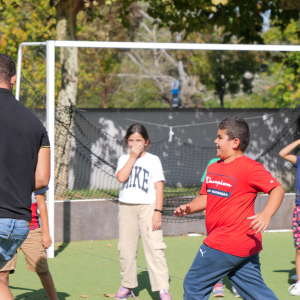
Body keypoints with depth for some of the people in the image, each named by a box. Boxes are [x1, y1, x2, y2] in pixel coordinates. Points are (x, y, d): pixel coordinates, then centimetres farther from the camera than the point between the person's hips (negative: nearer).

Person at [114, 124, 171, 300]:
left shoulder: (153, 160, 3)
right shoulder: (124, 159, 11)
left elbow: (159, 187, -3)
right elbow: (121, 177, -9)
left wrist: (158, 211, -11)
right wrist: (132, 157, -8)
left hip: (147, 206, -3)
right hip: (127, 206, 3)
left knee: (154, 248, -11)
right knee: (126, 249, 8)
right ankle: (128, 285, 22)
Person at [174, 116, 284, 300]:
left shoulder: (250, 167, -12)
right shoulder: (213, 168, 15)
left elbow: (277, 189, -16)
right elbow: (205, 198, 23)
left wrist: (266, 214, -31)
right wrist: (189, 208, 4)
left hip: (225, 244, -9)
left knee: (194, 285, 0)